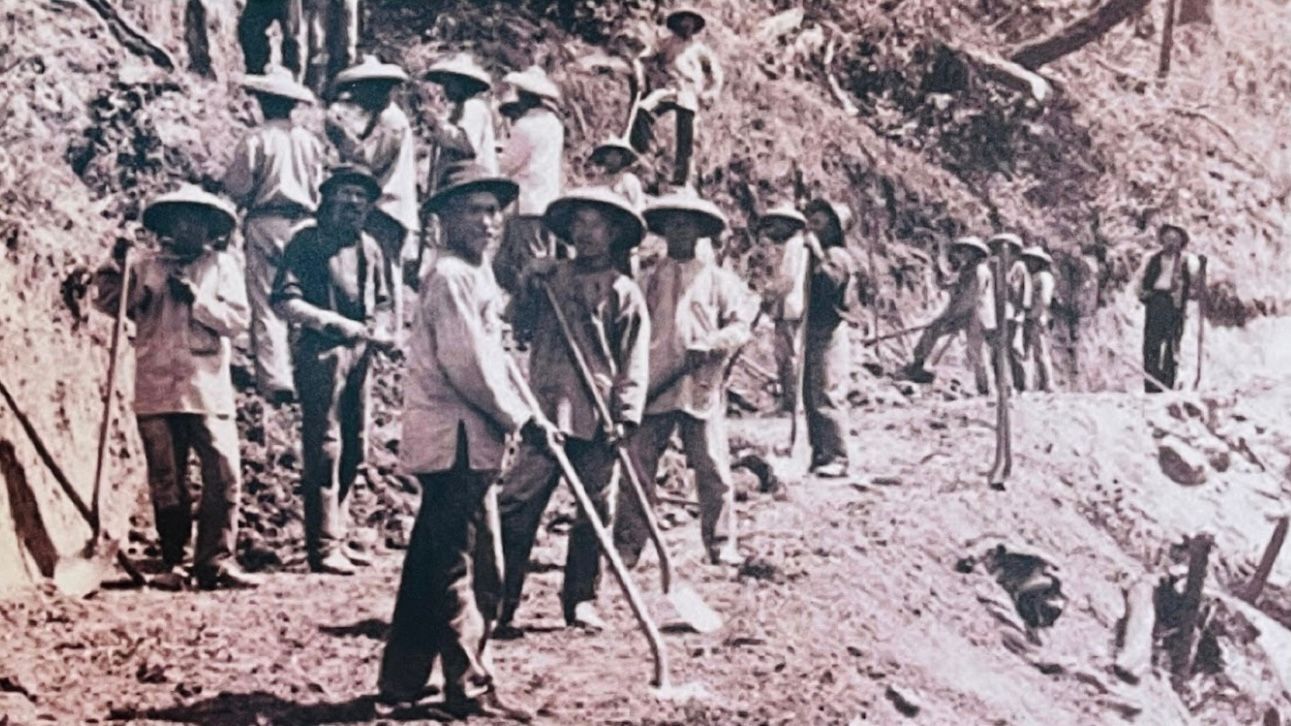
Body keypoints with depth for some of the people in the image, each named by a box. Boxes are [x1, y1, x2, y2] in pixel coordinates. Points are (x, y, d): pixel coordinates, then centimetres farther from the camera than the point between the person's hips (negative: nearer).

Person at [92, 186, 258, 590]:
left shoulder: (222, 266, 9)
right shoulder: (147, 266, 13)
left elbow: (237, 320, -1)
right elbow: (112, 302, 6)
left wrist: (197, 298, -11)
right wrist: (116, 266, -9)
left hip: (208, 391, -1)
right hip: (156, 391, 1)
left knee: (224, 476, -10)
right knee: (166, 482, 6)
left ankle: (215, 561, -6)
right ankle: (174, 563, 15)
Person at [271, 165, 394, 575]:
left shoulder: (369, 248, 16)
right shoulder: (308, 241, -3)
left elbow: (381, 302, 24)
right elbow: (286, 301, -12)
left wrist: (381, 332, 2)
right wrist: (338, 324, -18)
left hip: (359, 355, 7)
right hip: (320, 353, -7)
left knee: (353, 450, 11)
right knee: (324, 449, -7)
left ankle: (335, 536, 22)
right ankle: (323, 546, -3)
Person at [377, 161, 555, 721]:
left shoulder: (474, 276, 19)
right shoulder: (452, 277, -14)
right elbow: (468, 366, -19)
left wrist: (519, 418, 13)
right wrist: (524, 420, -12)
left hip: (461, 441, 10)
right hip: (459, 442, -10)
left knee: (433, 564, 15)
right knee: (470, 569, -4)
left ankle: (401, 679, 23)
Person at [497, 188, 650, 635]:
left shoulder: (623, 292, 5)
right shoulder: (544, 277, 11)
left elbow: (634, 363, 2)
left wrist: (625, 417, -9)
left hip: (598, 419, -1)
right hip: (547, 411, 1)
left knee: (594, 512, 6)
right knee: (517, 505, -6)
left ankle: (580, 601, 18)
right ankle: (500, 599, 0)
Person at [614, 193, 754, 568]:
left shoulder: (718, 279, 7)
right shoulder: (650, 280, 11)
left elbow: (741, 324, 1)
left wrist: (708, 346, -15)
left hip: (702, 387, -1)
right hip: (654, 389, 1)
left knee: (713, 471, 0)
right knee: (637, 468, 0)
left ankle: (722, 546, 12)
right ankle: (626, 546, 8)